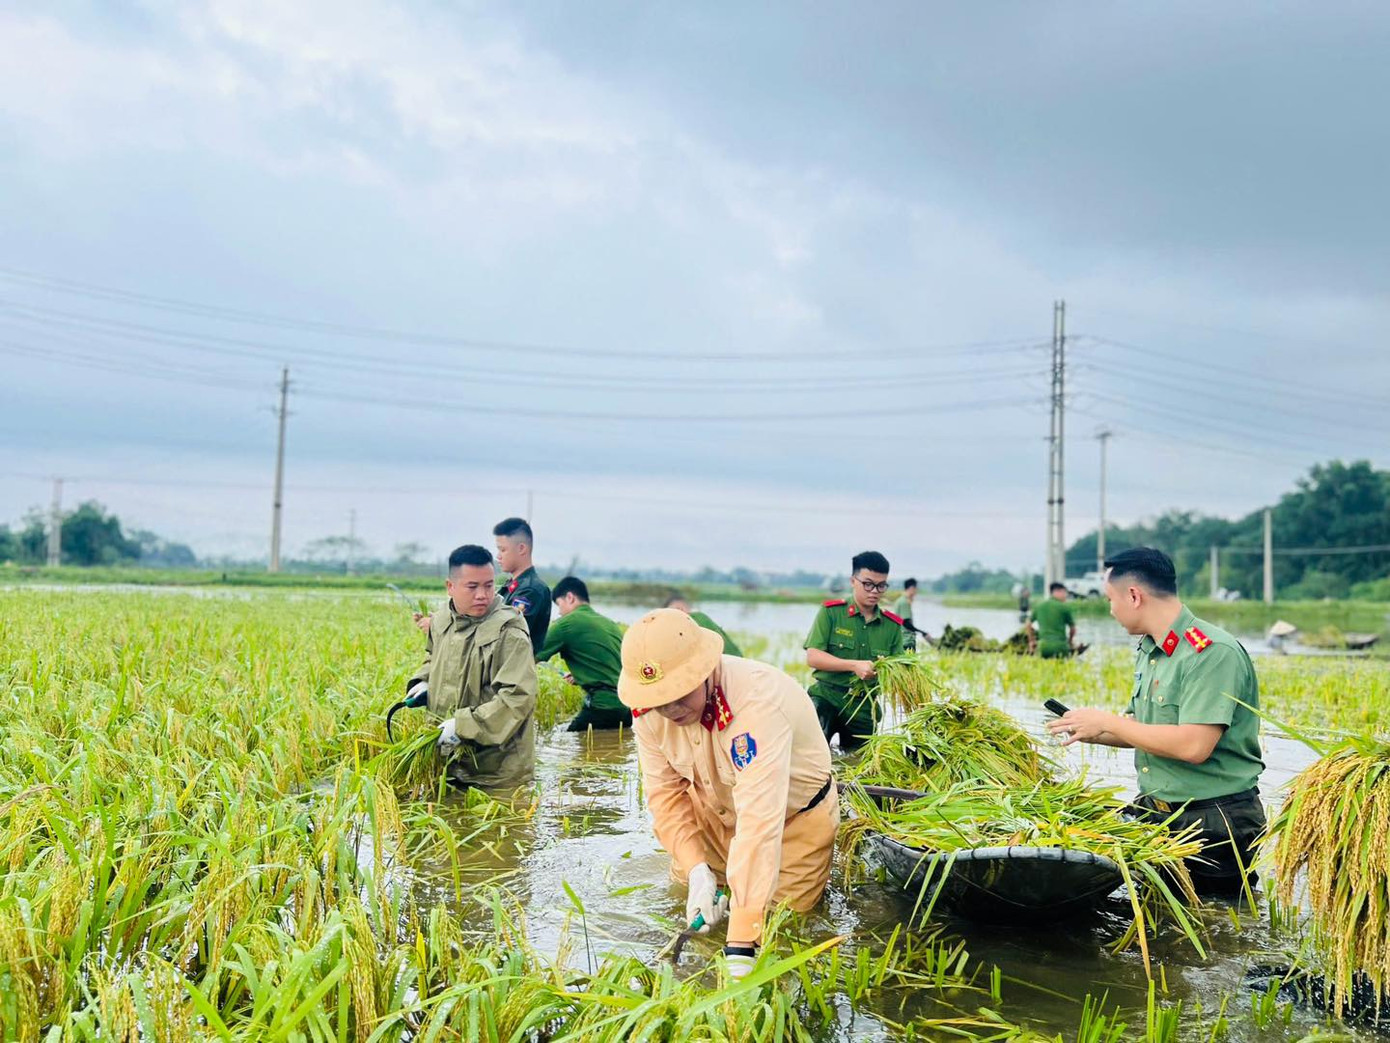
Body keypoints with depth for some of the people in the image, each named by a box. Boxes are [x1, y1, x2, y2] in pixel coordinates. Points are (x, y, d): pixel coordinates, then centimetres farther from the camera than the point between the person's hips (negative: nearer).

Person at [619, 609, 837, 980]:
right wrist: (697, 871, -30)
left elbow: (758, 821, -48)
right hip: (715, 809, 5)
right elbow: (665, 792, -14)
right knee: (683, 888, 13)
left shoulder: (758, 700, -44)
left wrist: (740, 947, -52)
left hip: (793, 813, -4)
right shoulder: (649, 709, -25)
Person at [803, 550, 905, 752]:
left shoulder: (892, 625, 8)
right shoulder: (831, 612, -2)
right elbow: (812, 657, -10)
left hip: (864, 707, 4)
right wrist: (854, 665, -21)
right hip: (826, 696, -4)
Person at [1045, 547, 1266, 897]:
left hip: (1215, 826, -8)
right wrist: (1093, 733, -3)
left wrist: (1108, 723, -20)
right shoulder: (1148, 651, 10)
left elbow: (1193, 745, -29)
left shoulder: (1214, 653, -20)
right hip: (1154, 813, 8)